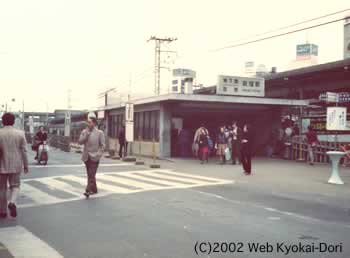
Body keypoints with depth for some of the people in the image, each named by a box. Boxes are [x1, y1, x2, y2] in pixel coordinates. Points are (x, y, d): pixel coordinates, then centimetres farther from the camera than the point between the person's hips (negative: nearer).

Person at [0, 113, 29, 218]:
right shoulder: (20, 134, -3)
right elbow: (24, 151, -3)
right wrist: (26, 165, 5)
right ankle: (12, 202, -14)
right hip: (15, 166, 0)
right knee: (15, 186, 12)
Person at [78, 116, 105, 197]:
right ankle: (94, 189, 24)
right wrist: (86, 134, -13)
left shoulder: (99, 133, -3)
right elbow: (80, 142, -2)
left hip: (94, 157, -5)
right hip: (86, 157, 5)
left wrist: (98, 154, -12)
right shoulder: (84, 131, 8)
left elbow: (102, 145, -4)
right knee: (90, 175, 12)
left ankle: (89, 190, -15)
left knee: (92, 174, -12)